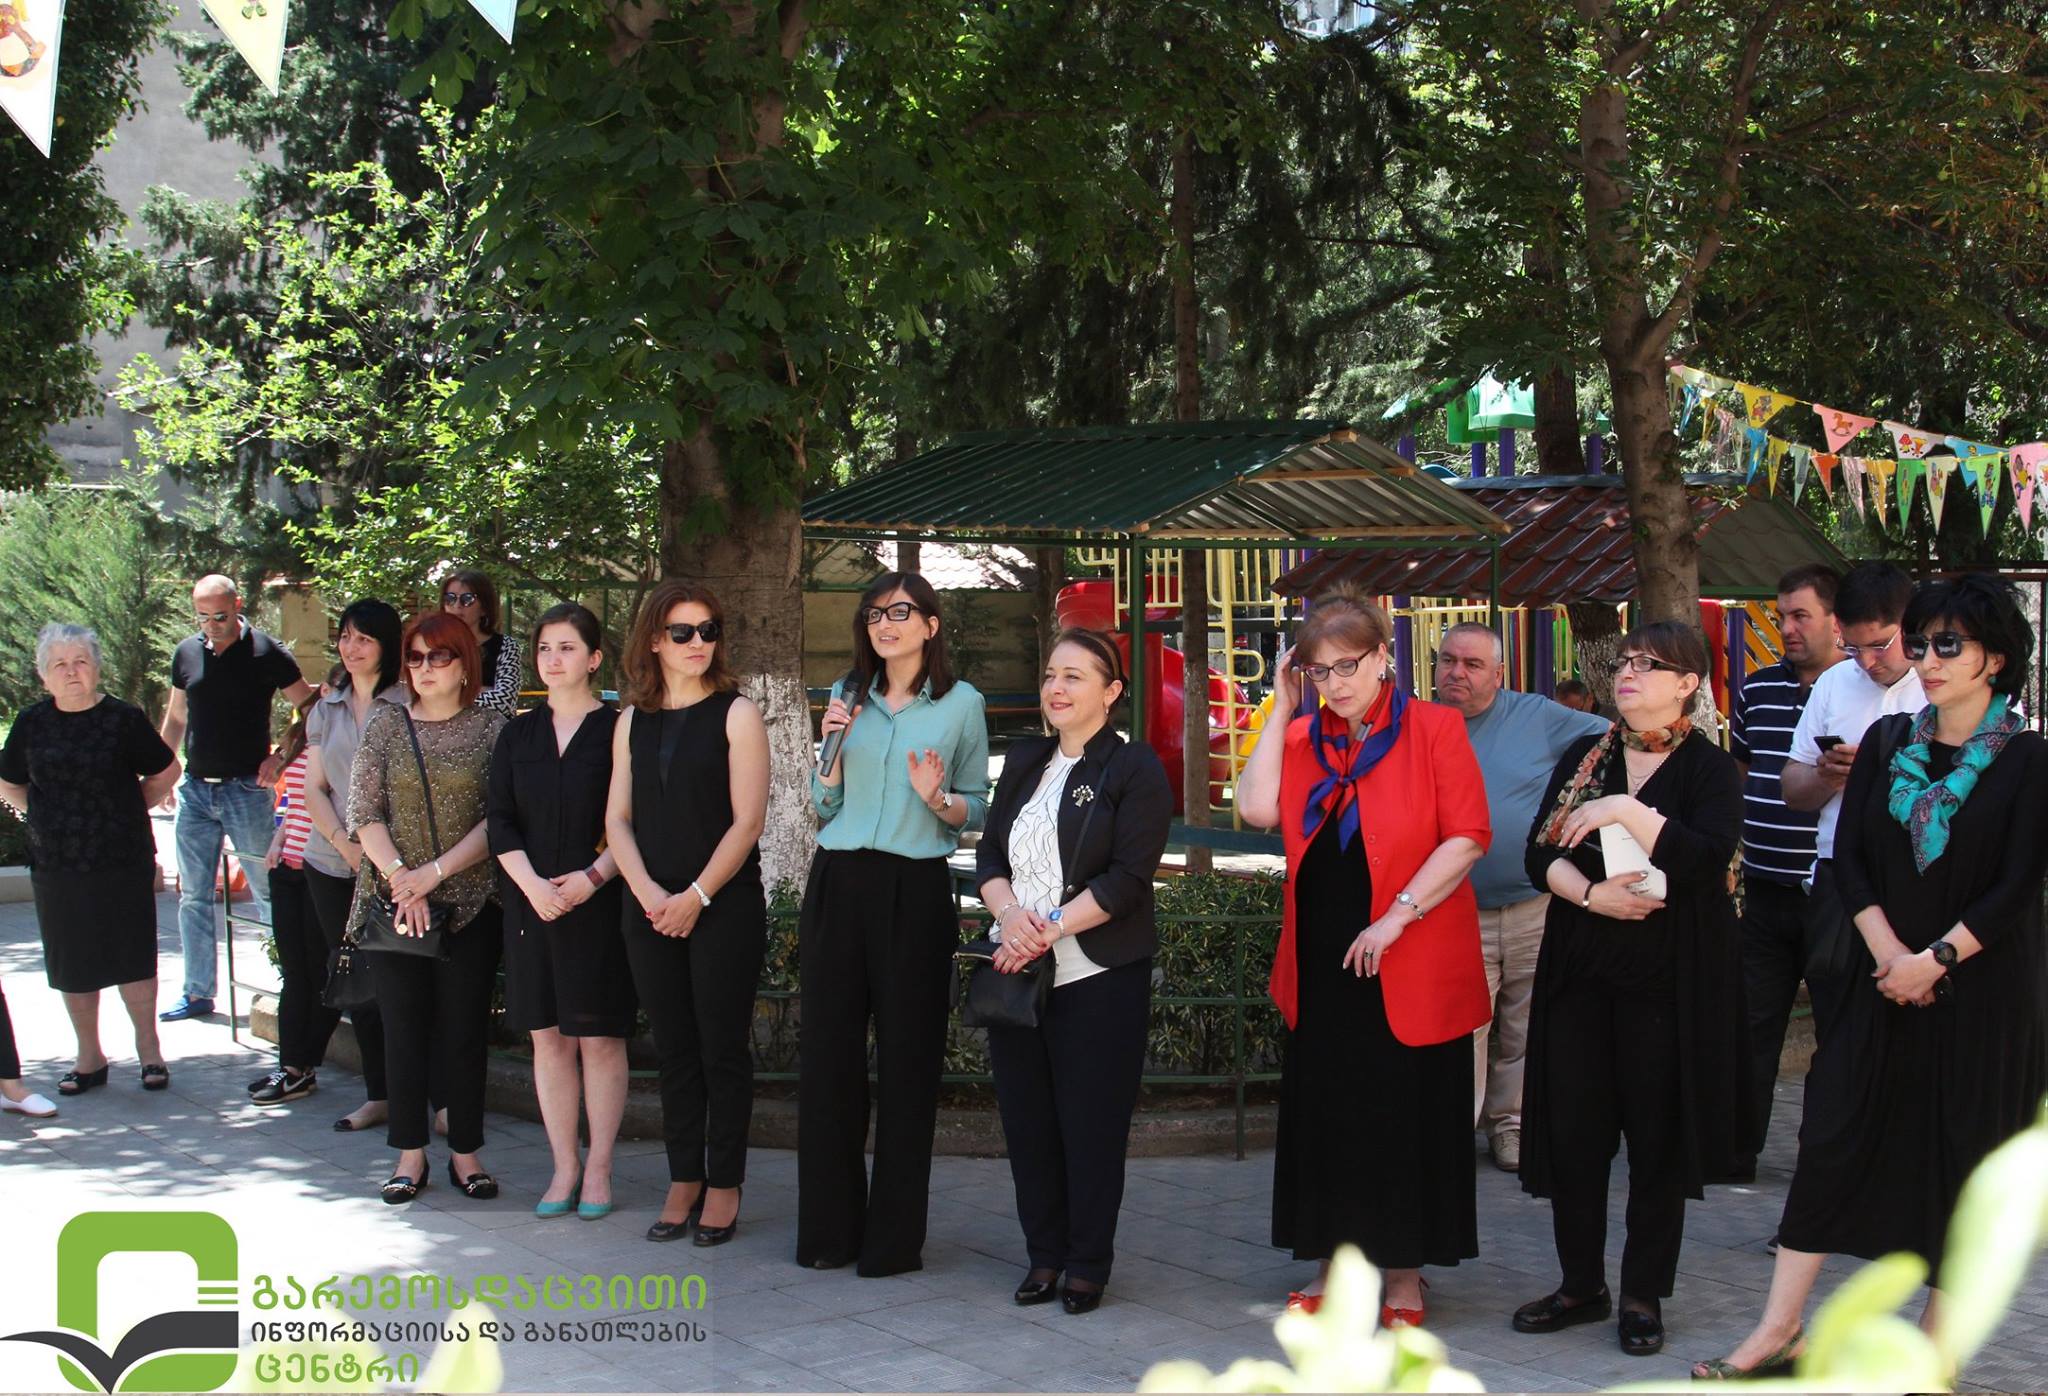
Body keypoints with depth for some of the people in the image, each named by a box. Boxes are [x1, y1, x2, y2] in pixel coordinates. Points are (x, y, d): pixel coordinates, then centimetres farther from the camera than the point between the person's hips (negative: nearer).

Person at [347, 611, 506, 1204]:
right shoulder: (386, 724, 7)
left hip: (470, 904, -1)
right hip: (395, 903, 2)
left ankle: (465, 1151, 12)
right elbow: (364, 813, 2)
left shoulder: (491, 728, 1)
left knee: (464, 1028, 2)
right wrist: (400, 876, -10)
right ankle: (410, 1154, 13)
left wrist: (435, 872, -14)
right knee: (403, 1026, 4)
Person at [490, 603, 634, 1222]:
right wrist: (531, 883, -9)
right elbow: (501, 822, 6)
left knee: (599, 1036, 0)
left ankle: (598, 1169, 9)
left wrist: (593, 876, -16)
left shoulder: (618, 729, -2)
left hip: (599, 903, -4)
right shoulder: (519, 734, 10)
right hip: (531, 903, 4)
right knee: (547, 1036, 7)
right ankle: (564, 1166, 15)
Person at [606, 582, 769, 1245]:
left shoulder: (736, 713, -2)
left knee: (722, 1047, 0)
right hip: (652, 909, 4)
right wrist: (649, 893, -7)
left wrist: (696, 897, -12)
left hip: (725, 907, -4)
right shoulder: (634, 721, 11)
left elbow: (747, 822, -8)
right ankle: (683, 1180, 17)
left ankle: (723, 1184, 10)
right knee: (674, 1049, 9)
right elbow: (617, 819, 8)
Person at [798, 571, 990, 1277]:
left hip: (916, 889, -3)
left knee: (908, 1058, -1)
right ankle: (830, 1226, 14)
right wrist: (830, 749, -1)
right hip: (838, 882, 3)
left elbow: (977, 810, 7)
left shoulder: (962, 704, 4)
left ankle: (895, 1235, 9)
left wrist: (938, 800, -14)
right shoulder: (846, 697, 13)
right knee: (829, 1052, 2)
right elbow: (823, 808, 16)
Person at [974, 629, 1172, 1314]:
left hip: (1098, 976, -5)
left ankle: (1089, 1263, 14)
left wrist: (1050, 928, -17)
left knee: (1090, 1123, 1)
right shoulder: (1024, 761, 16)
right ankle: (1044, 1255, 21)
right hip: (1018, 969, 6)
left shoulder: (1135, 768, -4)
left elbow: (1128, 877, -12)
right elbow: (989, 854, 12)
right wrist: (1008, 912, -8)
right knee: (1027, 1119, 8)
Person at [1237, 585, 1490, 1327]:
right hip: (1321, 961, 5)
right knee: (1324, 1112, 11)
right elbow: (1258, 808, -8)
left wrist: (1397, 916, -18)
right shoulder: (1303, 738, 9)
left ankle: (1403, 1274, 17)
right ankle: (1332, 1263, 23)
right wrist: (1282, 710, -4)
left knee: (1405, 1118, 4)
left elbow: (1467, 836, -13)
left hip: (1409, 967, -4)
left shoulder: (1435, 729, -5)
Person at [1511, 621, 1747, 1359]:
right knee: (1572, 1126, 5)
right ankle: (1581, 1284, 18)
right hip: (1582, 971, 4)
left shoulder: (1708, 768, -1)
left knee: (1658, 1132, 3)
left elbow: (1707, 856, -18)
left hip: (1668, 979, -3)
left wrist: (1626, 811, -23)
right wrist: (1592, 894, -16)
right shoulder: (1583, 758, 10)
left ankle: (1644, 1295, 15)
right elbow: (1541, 853, 2)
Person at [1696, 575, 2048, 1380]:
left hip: (1983, 988, -3)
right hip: (1885, 982, 3)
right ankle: (1778, 1332, 6)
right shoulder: (1887, 742, 6)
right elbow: (1849, 856, 2)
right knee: (1834, 1140, 1)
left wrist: (1936, 960, -17)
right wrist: (1890, 952, -10)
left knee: (1962, 1158, 4)